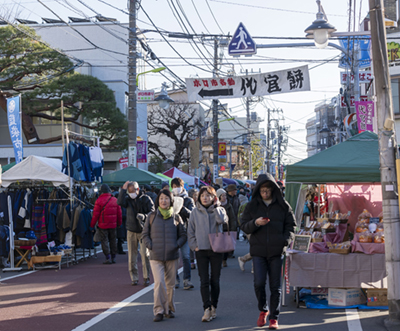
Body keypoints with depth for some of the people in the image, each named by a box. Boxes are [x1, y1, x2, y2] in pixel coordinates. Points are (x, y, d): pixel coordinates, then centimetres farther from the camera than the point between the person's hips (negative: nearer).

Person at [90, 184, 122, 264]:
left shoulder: (99, 201, -10)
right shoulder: (115, 200, 4)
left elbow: (95, 214, -8)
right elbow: (119, 213, 9)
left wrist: (92, 225, 1)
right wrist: (119, 223, 20)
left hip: (103, 225, -4)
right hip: (113, 224, 4)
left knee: (104, 241, 0)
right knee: (113, 240, 13)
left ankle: (108, 258, -6)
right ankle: (113, 258, 17)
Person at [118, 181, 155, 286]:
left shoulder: (146, 199, -2)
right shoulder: (128, 199, 5)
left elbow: (152, 212, -7)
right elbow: (120, 202, -15)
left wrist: (144, 216, -26)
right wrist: (123, 189, -15)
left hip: (143, 231, -3)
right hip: (131, 231, 3)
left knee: (145, 254, -9)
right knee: (132, 255, 3)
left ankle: (146, 277, 2)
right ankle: (134, 278, 12)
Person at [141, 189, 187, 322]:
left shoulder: (176, 217, 6)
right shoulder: (152, 216, 4)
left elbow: (183, 235, 10)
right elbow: (145, 235, 8)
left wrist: (176, 245, -5)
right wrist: (150, 246, -5)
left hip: (172, 256, 2)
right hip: (156, 256, -2)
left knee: (170, 284, 8)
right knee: (159, 283, -13)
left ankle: (169, 309, 22)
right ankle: (159, 311, -7)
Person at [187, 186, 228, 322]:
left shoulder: (219, 210, 3)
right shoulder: (195, 212, 6)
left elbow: (222, 220, -20)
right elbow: (190, 232, 10)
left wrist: (215, 206, -14)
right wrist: (194, 246, 0)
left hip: (216, 250, 0)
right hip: (201, 250, 0)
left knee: (215, 280, 6)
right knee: (204, 281, -6)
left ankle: (213, 307, 19)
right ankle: (207, 309, -8)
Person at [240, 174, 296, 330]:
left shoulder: (283, 206, 5)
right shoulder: (252, 206, 6)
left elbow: (291, 225, 9)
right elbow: (244, 227, 5)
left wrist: (286, 240, -8)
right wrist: (255, 223, -16)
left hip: (276, 251, 0)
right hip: (258, 251, 0)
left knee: (275, 286, 2)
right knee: (259, 283, -9)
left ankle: (274, 318, 12)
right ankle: (263, 310, 17)